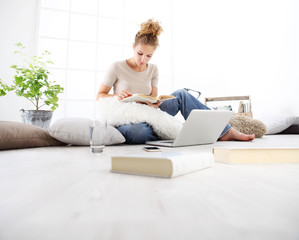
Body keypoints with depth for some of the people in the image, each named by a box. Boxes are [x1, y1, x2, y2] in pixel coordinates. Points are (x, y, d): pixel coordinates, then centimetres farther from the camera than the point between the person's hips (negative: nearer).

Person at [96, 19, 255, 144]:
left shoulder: (153, 70, 7)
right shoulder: (117, 67, -5)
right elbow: (99, 96, -2)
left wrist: (154, 104, -22)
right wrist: (117, 96, -23)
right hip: (125, 120, -3)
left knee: (181, 95, -17)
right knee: (137, 132, -43)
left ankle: (223, 132, -15)